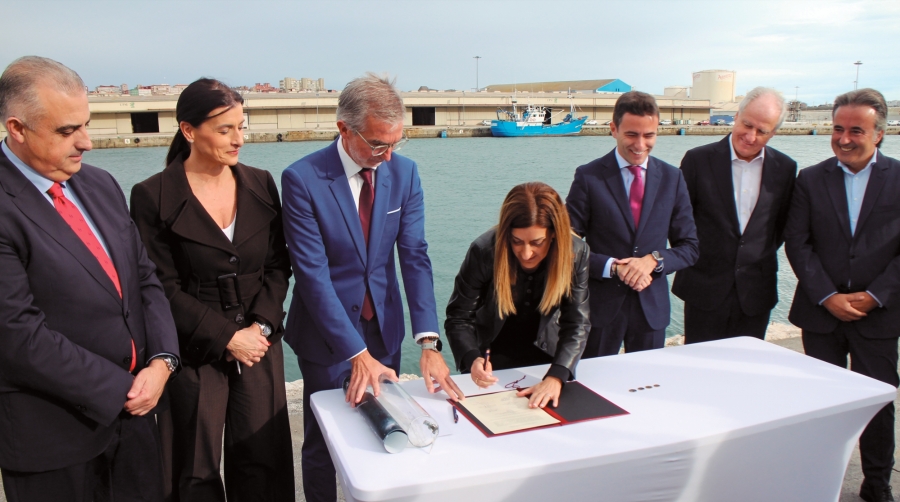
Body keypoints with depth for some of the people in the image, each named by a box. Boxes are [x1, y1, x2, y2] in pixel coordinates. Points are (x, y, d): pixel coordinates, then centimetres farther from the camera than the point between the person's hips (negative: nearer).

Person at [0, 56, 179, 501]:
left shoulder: (101, 185, 6)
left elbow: (145, 279, 7)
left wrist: (161, 361, -7)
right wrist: (121, 389, -14)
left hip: (133, 411, 6)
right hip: (54, 435, -6)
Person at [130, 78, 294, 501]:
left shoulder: (261, 184, 3)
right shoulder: (152, 196, -9)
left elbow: (278, 265, 5)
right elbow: (163, 288, -10)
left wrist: (260, 326, -8)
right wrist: (227, 337, -13)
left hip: (259, 342, 3)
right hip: (196, 352, -3)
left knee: (262, 461, 8)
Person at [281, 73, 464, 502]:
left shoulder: (405, 172, -5)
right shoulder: (302, 179, -18)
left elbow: (414, 256, -10)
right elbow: (313, 274, -21)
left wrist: (428, 341, -20)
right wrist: (357, 353, -25)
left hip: (385, 327, 4)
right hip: (327, 332, -3)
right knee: (323, 442, 11)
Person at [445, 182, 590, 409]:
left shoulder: (576, 253, -19)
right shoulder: (484, 250, -26)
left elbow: (577, 324, -20)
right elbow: (458, 317, -20)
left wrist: (556, 377, -35)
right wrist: (472, 359, -39)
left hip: (543, 354, 2)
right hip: (492, 358, -2)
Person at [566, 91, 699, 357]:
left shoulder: (672, 178, 4)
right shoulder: (589, 177, -6)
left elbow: (689, 247, 6)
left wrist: (654, 260, -13)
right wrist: (613, 267, -19)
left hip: (652, 306, 3)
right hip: (601, 304, -2)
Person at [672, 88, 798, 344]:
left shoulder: (785, 168, 2)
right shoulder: (698, 159, -6)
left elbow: (783, 224, 12)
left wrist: (762, 258, 5)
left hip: (756, 293, 2)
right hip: (705, 290, -2)